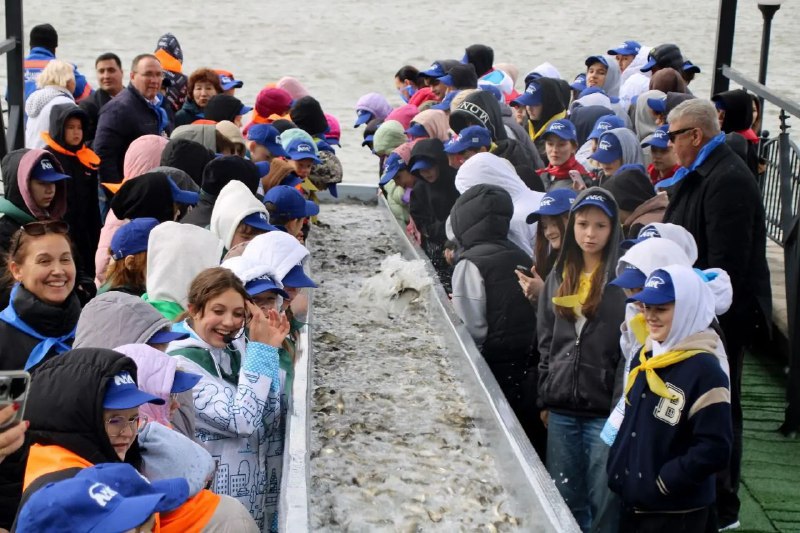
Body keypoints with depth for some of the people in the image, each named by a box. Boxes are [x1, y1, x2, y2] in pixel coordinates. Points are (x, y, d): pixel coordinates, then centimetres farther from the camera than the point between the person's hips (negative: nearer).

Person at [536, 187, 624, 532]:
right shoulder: (558, 277, 10)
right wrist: (544, 398, 11)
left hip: (605, 411, -5)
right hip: (561, 409, 5)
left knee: (604, 505, 2)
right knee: (565, 502, 13)